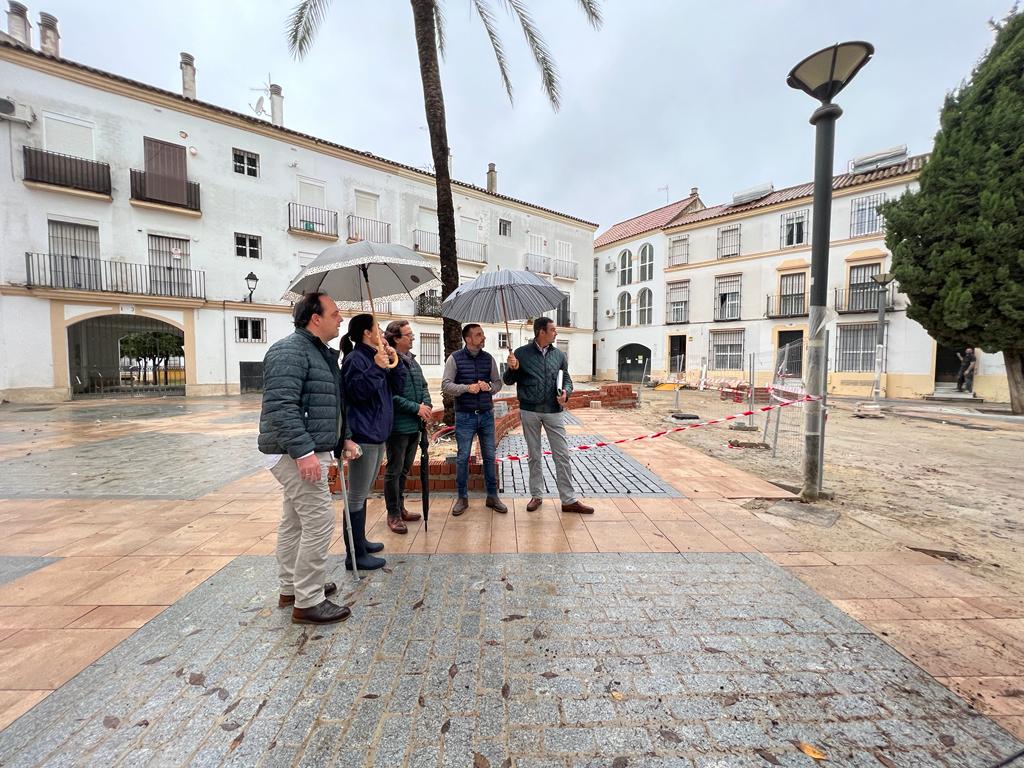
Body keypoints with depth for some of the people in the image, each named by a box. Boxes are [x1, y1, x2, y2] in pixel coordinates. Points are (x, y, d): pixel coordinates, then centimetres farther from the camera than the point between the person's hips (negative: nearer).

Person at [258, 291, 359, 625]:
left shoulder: (321, 352, 17)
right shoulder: (290, 351, -16)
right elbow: (281, 406, -26)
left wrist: (342, 438, 19)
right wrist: (303, 451, -29)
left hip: (307, 451, 11)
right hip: (298, 454, -11)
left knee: (294, 522, 18)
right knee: (319, 522, -6)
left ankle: (290, 589, 33)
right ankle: (308, 602, 7)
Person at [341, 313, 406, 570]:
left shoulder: (376, 357, 14)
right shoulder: (355, 359, -13)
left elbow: (397, 387, 12)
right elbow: (357, 391, -23)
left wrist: (394, 362, 1)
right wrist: (376, 367, -26)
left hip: (377, 434, 10)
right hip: (363, 435, -10)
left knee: (362, 493, 20)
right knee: (357, 496, -1)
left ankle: (359, 541, 34)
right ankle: (355, 554, 9)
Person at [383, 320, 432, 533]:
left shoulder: (412, 361, 13)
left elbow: (423, 386, 17)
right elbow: (391, 396, -22)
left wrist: (427, 405, -2)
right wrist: (417, 408, -19)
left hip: (414, 425, 9)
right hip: (398, 426, -9)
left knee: (405, 469, 19)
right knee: (394, 470, 4)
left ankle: (400, 507, 33)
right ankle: (393, 514, 17)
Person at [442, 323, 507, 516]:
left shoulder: (488, 358, 5)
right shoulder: (455, 358, -4)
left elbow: (498, 383, 10)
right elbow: (445, 385, -9)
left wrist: (489, 387, -12)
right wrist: (467, 388, -23)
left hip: (486, 415, 3)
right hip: (464, 416, -3)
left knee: (489, 456, 9)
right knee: (462, 458, 5)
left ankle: (492, 496, 23)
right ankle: (462, 498, 20)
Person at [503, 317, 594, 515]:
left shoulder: (559, 355, 7)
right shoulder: (521, 353, 0)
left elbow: (567, 380, 12)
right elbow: (509, 381, 5)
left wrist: (566, 392, -10)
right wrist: (512, 369, -17)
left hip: (554, 411, 1)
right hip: (529, 411, -1)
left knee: (562, 456, 1)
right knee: (534, 456, 10)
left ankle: (569, 500, 11)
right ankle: (536, 495, 25)